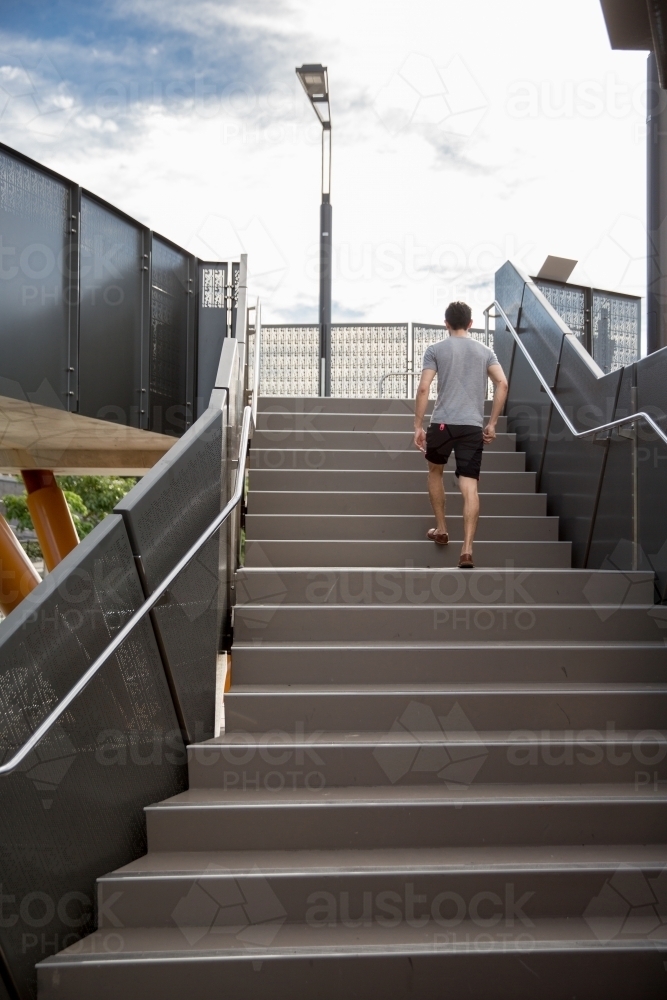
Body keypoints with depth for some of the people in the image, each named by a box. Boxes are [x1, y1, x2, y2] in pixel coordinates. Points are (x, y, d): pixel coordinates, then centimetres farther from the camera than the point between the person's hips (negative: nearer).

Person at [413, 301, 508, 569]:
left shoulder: (435, 349, 5)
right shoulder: (485, 351, 12)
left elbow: (424, 388, -5)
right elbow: (502, 384, 1)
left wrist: (418, 426, -1)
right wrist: (492, 424, 6)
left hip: (442, 423, -1)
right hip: (473, 426, 1)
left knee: (435, 471, 26)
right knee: (470, 488, -6)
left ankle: (441, 529, 31)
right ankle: (467, 550, -15)